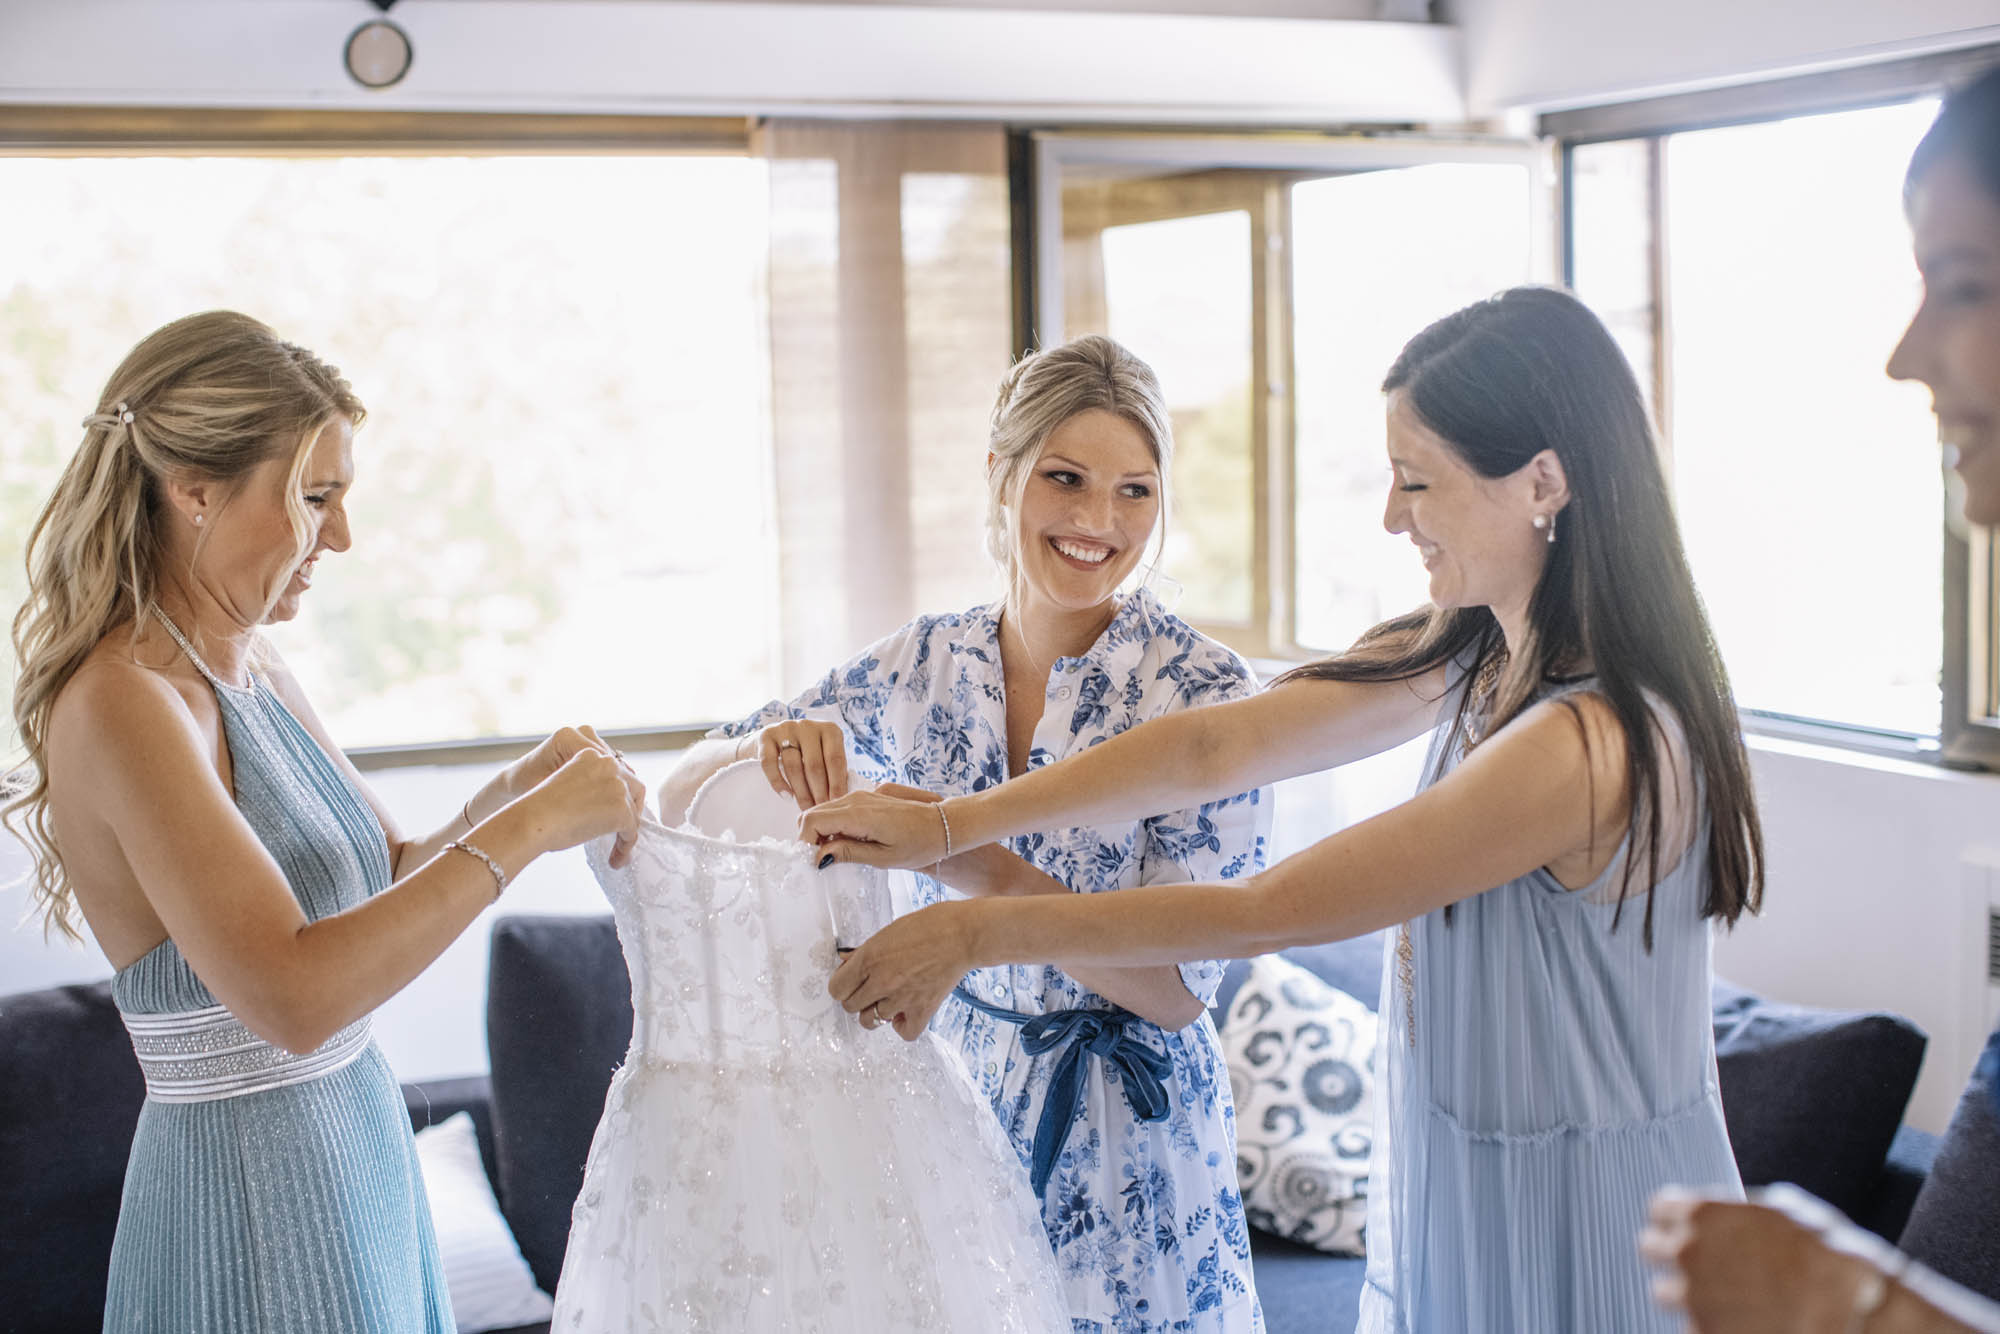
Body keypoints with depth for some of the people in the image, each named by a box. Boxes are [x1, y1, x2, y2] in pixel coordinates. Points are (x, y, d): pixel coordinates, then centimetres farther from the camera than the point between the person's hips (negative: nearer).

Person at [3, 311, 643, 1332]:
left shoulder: (252, 672, 6)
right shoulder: (123, 705, -21)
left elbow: (387, 886, 15)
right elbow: (292, 996, -29)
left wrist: (511, 791, -3)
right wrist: (524, 829, -24)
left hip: (356, 1151, 8)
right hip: (250, 1198, -8)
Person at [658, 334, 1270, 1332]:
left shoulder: (1203, 691, -15)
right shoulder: (924, 663, -3)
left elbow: (1179, 986, -18)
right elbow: (678, 800, 1)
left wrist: (977, 864, -30)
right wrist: (765, 753, -22)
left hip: (1121, 1132, -3)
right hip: (948, 1095, 3)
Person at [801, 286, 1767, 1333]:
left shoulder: (1593, 743, -29)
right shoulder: (1472, 655, 0)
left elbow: (1264, 913, -24)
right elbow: (1214, 747, 0)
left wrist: (975, 932, -17)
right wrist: (948, 826, -4)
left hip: (1578, 1227, -8)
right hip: (1464, 1185, 8)